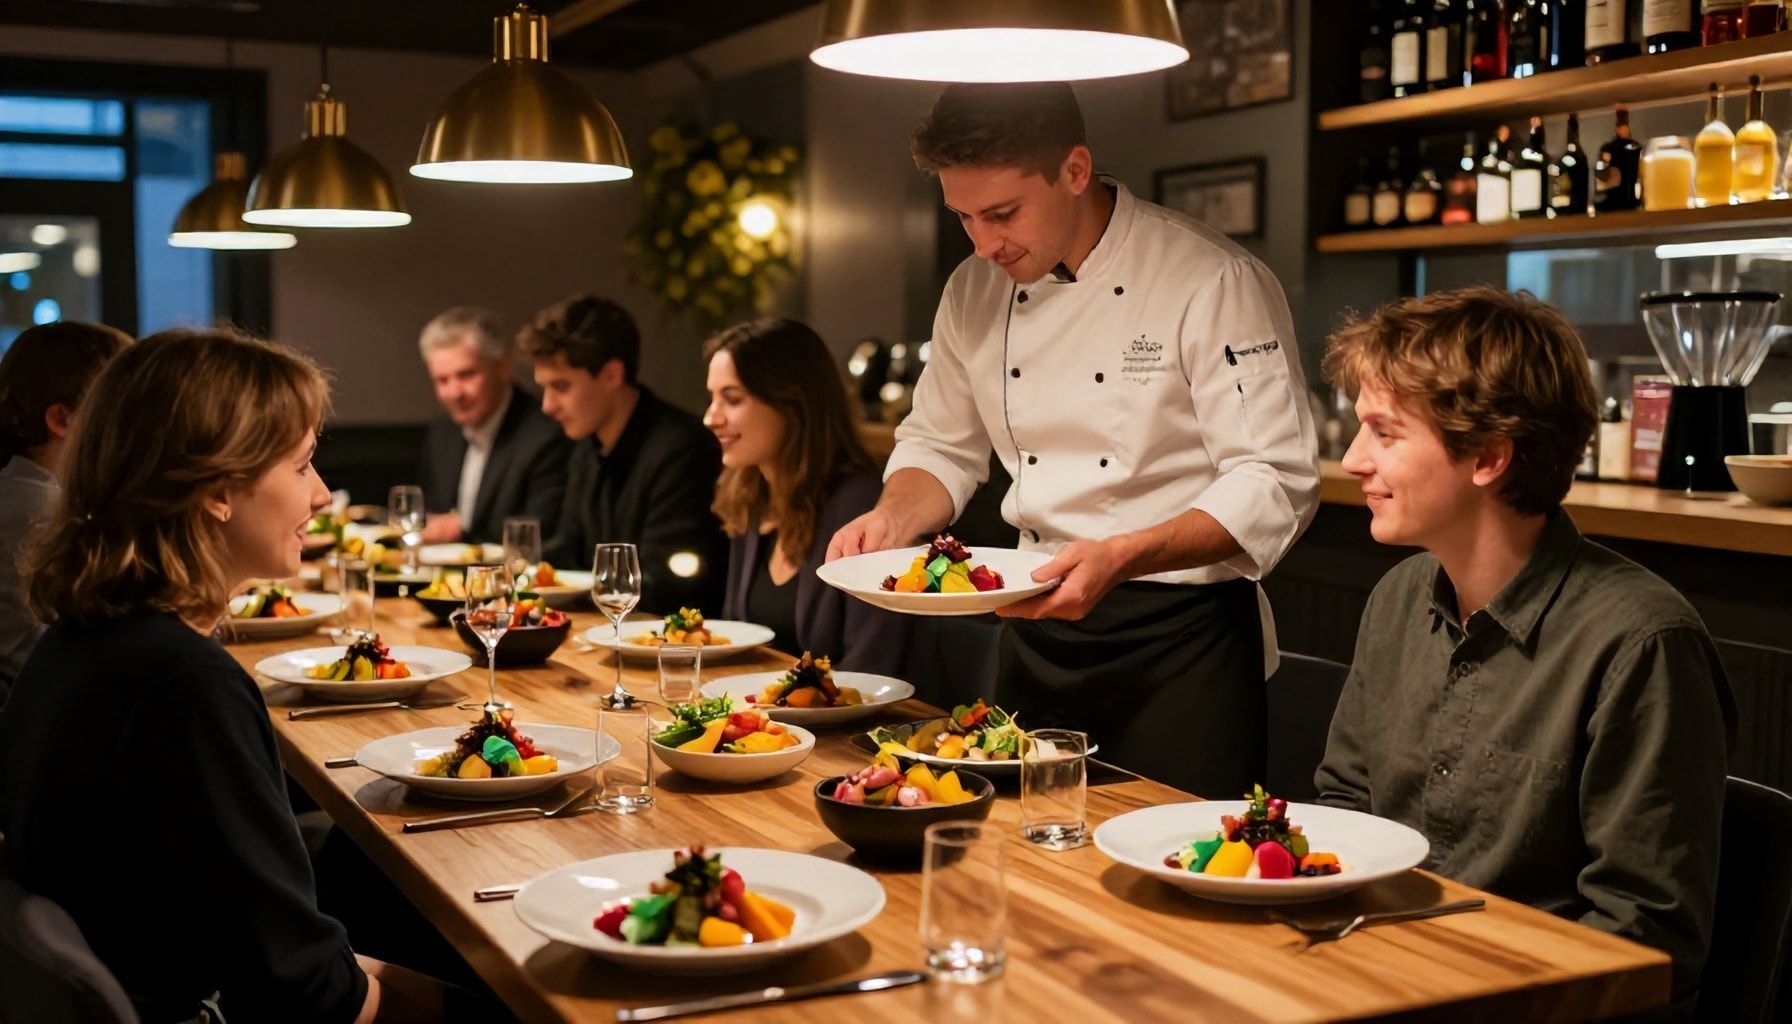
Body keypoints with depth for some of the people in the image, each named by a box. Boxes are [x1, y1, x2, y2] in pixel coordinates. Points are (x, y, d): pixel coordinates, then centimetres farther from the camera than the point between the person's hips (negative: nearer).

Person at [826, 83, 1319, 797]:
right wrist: (892, 518, -5)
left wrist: (1121, 557, -31)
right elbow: (941, 447, 16)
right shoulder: (974, 292, 5)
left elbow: (1275, 484, -19)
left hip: (1181, 633, -5)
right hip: (1040, 623, 6)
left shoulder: (1215, 282, -15)